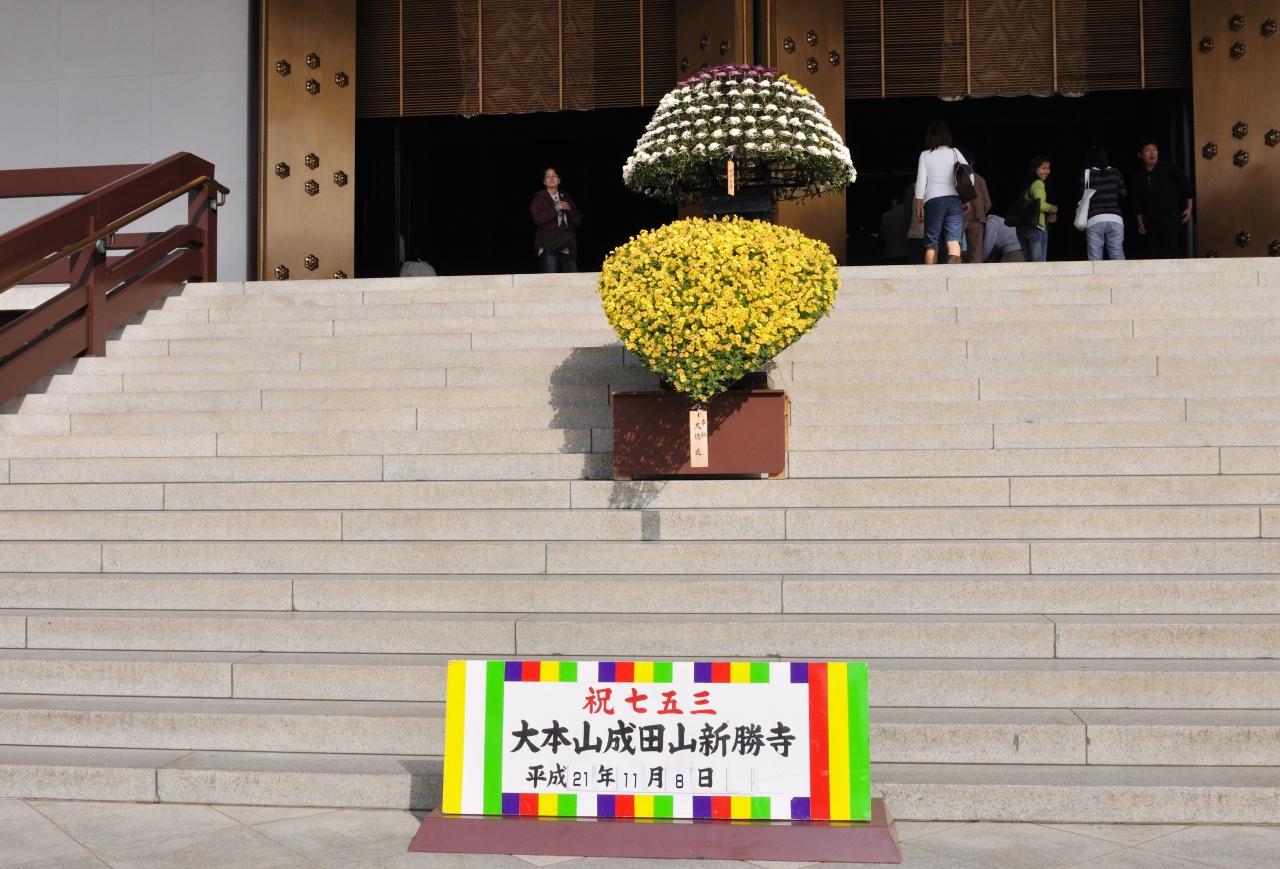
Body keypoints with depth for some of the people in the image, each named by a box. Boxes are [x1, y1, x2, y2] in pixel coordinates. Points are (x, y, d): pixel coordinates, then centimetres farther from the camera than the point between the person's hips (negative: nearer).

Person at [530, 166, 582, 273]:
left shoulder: (566, 198, 20)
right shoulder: (539, 198, 8)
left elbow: (578, 220, 13)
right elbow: (538, 219, -8)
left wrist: (569, 210, -5)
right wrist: (555, 209, -13)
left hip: (568, 244, 4)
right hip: (549, 244, -4)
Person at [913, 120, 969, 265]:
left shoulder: (925, 155, 4)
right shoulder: (955, 152, 8)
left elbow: (921, 182, 1)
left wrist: (918, 206, 7)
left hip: (933, 200, -1)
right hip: (954, 199, 1)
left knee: (931, 243, 4)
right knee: (953, 239, -6)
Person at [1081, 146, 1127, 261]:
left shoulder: (1086, 174, 0)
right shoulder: (1115, 173, 8)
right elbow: (1123, 195, 8)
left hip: (1094, 220, -2)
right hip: (1115, 218, 2)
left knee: (1095, 260, -3)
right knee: (1118, 257, 3)